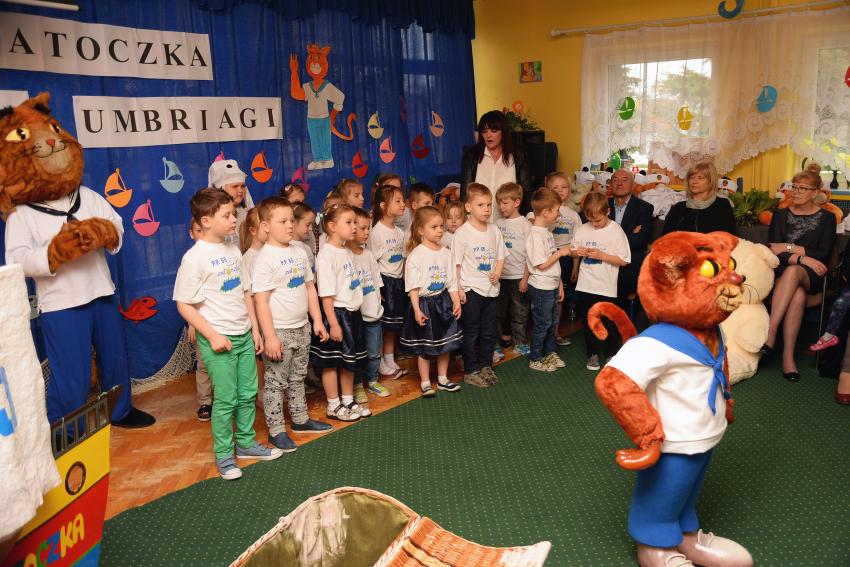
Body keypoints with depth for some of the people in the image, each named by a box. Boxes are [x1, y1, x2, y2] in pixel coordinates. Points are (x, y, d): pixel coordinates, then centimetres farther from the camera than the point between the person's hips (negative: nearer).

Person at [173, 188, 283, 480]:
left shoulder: (233, 250, 6)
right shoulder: (194, 258, -15)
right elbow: (184, 305, -13)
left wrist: (255, 329, 11)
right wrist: (213, 335, -16)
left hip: (243, 336, 6)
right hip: (218, 340, -6)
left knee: (248, 394, 14)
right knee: (226, 399, 2)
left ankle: (246, 442, 32)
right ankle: (223, 455, 19)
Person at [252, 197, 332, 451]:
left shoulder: (299, 253, 6)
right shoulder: (265, 259, -16)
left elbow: (310, 287, 13)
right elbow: (260, 300, -18)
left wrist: (317, 320, 10)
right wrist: (269, 336, -20)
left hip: (302, 328, 7)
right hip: (279, 331, -7)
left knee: (297, 378, 20)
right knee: (276, 382, 5)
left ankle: (300, 419, 34)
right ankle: (276, 430, 15)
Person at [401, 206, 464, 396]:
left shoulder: (445, 253, 3)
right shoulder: (416, 255, -14)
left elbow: (451, 281, 7)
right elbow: (413, 286, -14)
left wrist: (456, 302, 0)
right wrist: (417, 309, -17)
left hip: (444, 302, 5)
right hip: (425, 303, -5)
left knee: (446, 343, 14)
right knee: (424, 348, 5)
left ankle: (442, 379, 29)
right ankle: (425, 382, 20)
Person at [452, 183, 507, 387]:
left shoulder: (494, 230, 4)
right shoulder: (462, 233, -12)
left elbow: (500, 256, 12)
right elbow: (456, 263, -9)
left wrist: (497, 272, -7)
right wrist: (458, 289, -12)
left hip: (490, 288, 5)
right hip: (471, 289, -5)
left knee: (489, 331, 14)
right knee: (471, 332, 6)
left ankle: (486, 366, 30)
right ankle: (471, 371, 16)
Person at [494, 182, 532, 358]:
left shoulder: (525, 225, -6)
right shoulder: (498, 224, 5)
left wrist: (525, 278, -11)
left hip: (518, 276, -4)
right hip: (500, 275, 4)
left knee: (519, 311, 6)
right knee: (499, 310, 10)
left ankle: (520, 342, 19)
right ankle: (503, 338, 24)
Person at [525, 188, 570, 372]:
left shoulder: (547, 231, 8)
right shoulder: (535, 235, -21)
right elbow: (542, 265, -22)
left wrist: (560, 284, 15)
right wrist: (560, 252, -14)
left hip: (552, 285, 9)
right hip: (541, 287, -9)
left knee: (552, 322, 18)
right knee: (542, 324, 3)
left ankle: (549, 353, 34)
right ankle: (535, 360, 17)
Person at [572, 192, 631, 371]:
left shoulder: (616, 231, -10)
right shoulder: (583, 230, 0)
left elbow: (624, 260, -10)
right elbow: (573, 252, 12)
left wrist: (602, 256, -20)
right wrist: (577, 252, -11)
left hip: (606, 287, -3)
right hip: (586, 285, 3)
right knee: (588, 321, 13)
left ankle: (611, 353, 27)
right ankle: (593, 353, 29)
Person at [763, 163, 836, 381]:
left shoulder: (826, 218, 11)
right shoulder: (780, 215, 14)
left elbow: (823, 255, -1)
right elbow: (772, 251, -1)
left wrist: (791, 248, -8)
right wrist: (802, 258, -15)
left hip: (811, 276, -1)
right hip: (782, 272, 1)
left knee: (792, 272, -39)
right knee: (797, 294, -36)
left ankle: (769, 332, -44)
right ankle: (788, 356, -39)